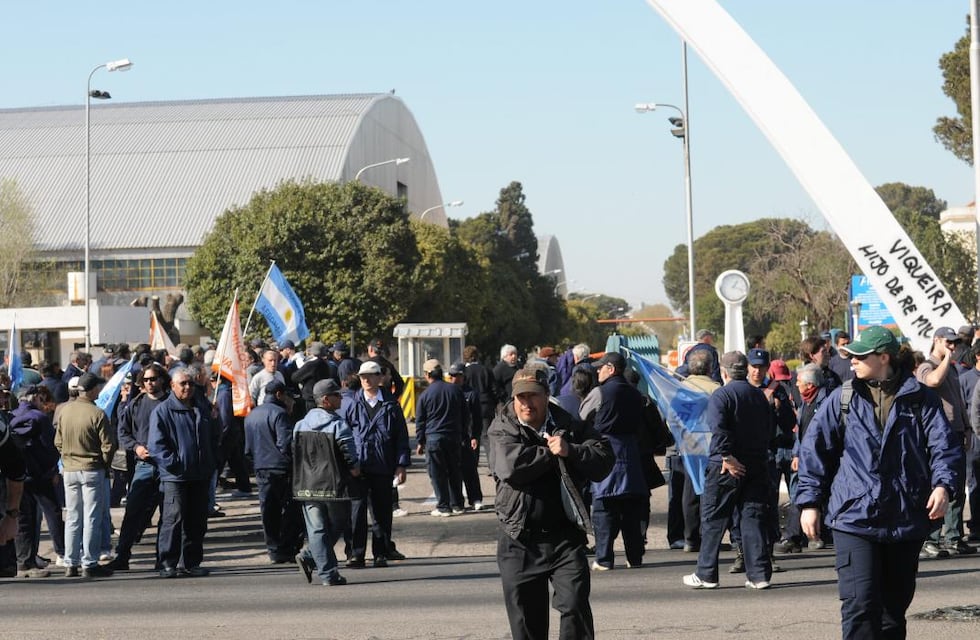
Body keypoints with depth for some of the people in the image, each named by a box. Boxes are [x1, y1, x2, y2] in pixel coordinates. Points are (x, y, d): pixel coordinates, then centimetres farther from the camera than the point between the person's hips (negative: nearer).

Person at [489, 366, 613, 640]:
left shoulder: (568, 426, 6)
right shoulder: (501, 431, 0)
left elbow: (605, 458, -2)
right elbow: (511, 465, -19)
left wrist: (570, 451, -17)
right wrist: (552, 452, -9)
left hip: (565, 536, 0)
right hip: (519, 540, 0)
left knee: (575, 605, -13)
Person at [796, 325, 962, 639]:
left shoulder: (921, 398, 2)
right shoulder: (842, 400, 5)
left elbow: (944, 445, -2)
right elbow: (813, 451, 7)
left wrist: (943, 485, -19)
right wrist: (809, 502, 2)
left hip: (907, 519, 1)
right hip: (854, 516, -1)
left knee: (895, 604, 13)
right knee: (860, 602, -12)